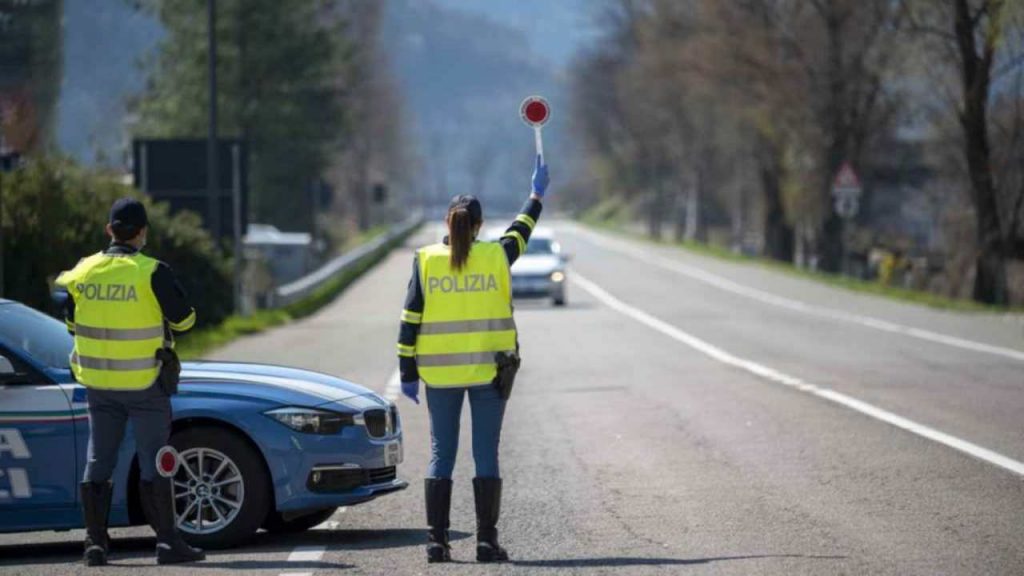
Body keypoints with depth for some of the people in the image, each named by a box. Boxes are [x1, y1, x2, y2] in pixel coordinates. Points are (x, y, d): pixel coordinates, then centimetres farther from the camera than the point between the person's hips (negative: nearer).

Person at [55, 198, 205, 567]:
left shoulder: (83, 272, 0)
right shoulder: (152, 273, -15)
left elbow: (71, 323, 11)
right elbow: (184, 319, -7)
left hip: (98, 382, 4)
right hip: (144, 383, -4)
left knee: (98, 463, 10)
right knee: (154, 463, 1)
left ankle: (95, 543, 8)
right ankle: (167, 542, 1)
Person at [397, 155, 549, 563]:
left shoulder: (426, 261, -2)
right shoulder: (496, 256, -3)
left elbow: (410, 321, -2)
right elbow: (520, 232, 19)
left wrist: (408, 372, 4)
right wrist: (536, 196, 35)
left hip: (440, 373, 1)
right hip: (489, 370, -1)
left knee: (441, 454, 5)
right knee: (486, 455, 2)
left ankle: (437, 540, 2)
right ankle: (487, 541, -1)